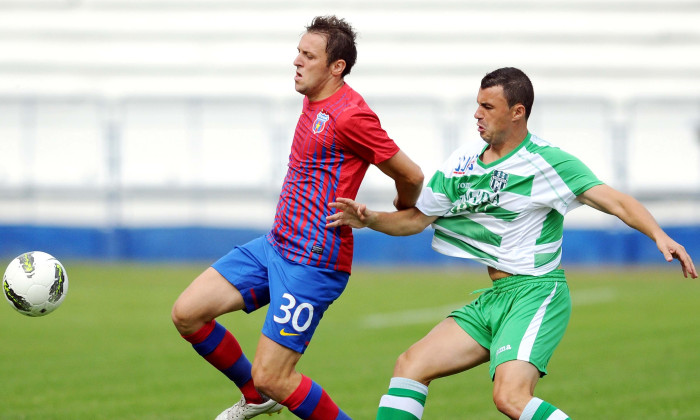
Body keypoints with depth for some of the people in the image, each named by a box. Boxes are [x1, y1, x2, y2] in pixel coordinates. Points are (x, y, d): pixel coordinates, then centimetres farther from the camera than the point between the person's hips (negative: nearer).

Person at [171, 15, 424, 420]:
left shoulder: (349, 115, -19)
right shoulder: (314, 100, 10)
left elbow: (411, 176, -12)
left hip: (311, 264, -9)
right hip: (275, 246, 9)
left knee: (272, 379, -11)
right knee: (187, 314, 3)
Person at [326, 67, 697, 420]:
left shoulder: (547, 161, -11)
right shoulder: (462, 163, 9)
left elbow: (615, 202, -17)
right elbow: (416, 219, 18)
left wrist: (659, 236, -33)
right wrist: (368, 219, 0)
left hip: (535, 291, -8)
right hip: (492, 298, 8)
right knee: (411, 365, -1)